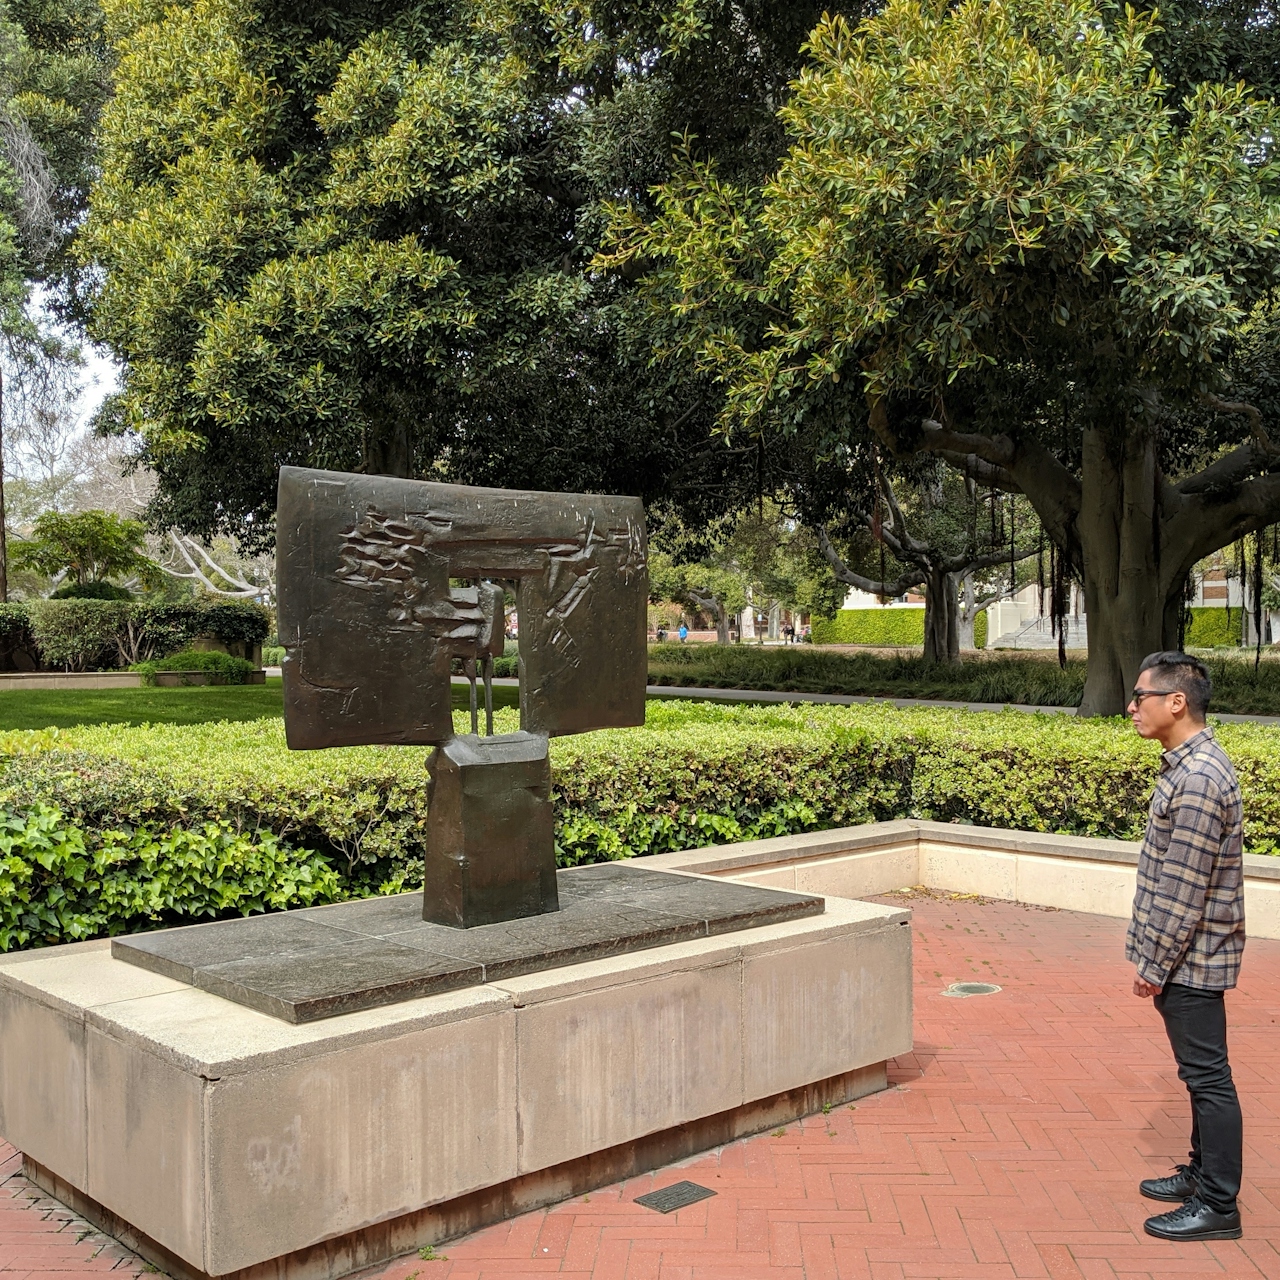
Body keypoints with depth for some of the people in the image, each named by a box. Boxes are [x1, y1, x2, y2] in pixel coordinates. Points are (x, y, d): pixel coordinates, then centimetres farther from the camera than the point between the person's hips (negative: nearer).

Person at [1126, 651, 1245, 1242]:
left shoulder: (1198, 780, -23)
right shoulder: (1190, 764, 9)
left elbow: (1185, 892, -23)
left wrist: (1155, 967, -16)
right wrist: (1155, 959, 18)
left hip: (1189, 959, -10)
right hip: (1185, 956, 10)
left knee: (1207, 1075, 1)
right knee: (1201, 1073, 19)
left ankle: (1217, 1206, 11)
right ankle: (1203, 1173, 33)